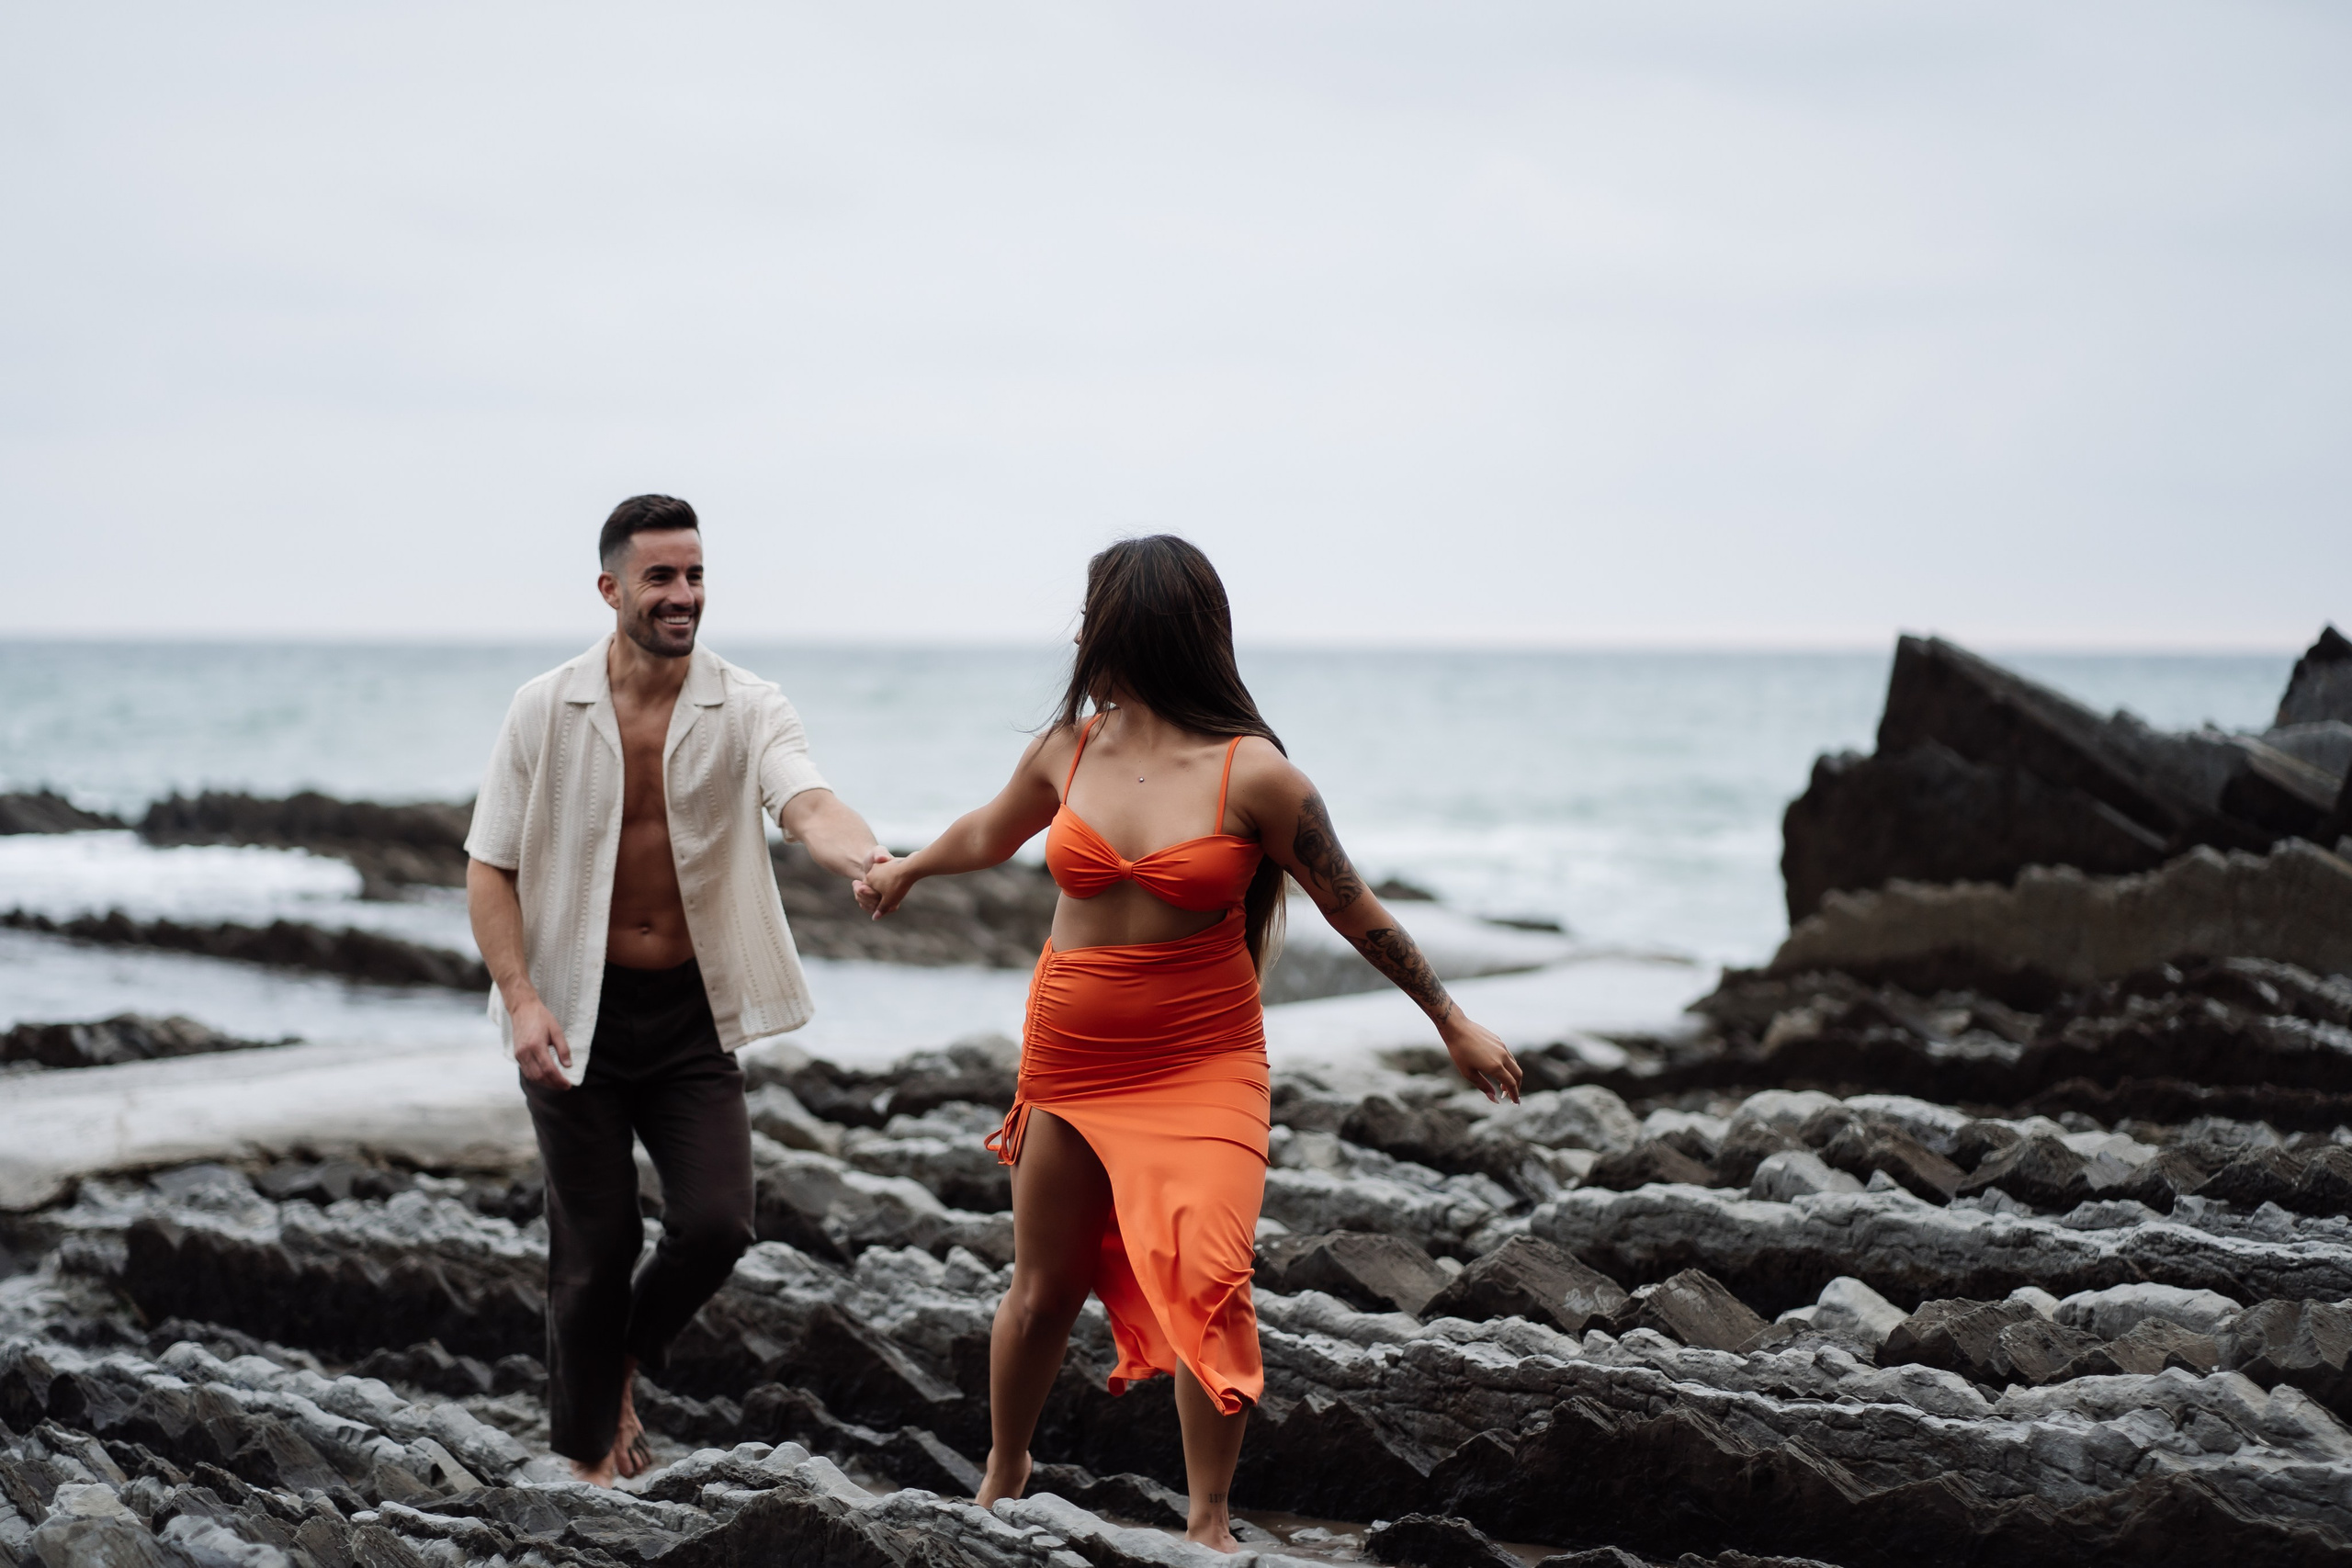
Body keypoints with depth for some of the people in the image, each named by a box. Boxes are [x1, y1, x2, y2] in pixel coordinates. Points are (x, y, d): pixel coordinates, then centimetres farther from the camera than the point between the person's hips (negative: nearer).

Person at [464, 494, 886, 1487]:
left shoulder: (745, 710, -6)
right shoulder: (546, 713, -6)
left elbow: (806, 803, -26)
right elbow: (490, 868, -2)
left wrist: (866, 858, -49)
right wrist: (522, 999, -16)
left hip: (692, 1014, 1)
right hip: (577, 1014, -1)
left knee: (716, 1222, -9)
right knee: (594, 1246, 3)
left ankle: (624, 1361, 23)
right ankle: (588, 1451, 25)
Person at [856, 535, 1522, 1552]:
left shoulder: (1251, 774, -13)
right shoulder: (1067, 751, 0)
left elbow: (1353, 910, -3)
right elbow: (990, 834, 23)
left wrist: (1453, 1023, 2)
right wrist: (907, 869, 41)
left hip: (1202, 1066, -4)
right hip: (1069, 1061, 4)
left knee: (1204, 1279, -18)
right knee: (1041, 1290, 11)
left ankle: (1209, 1524, -3)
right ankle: (1001, 1481, 35)